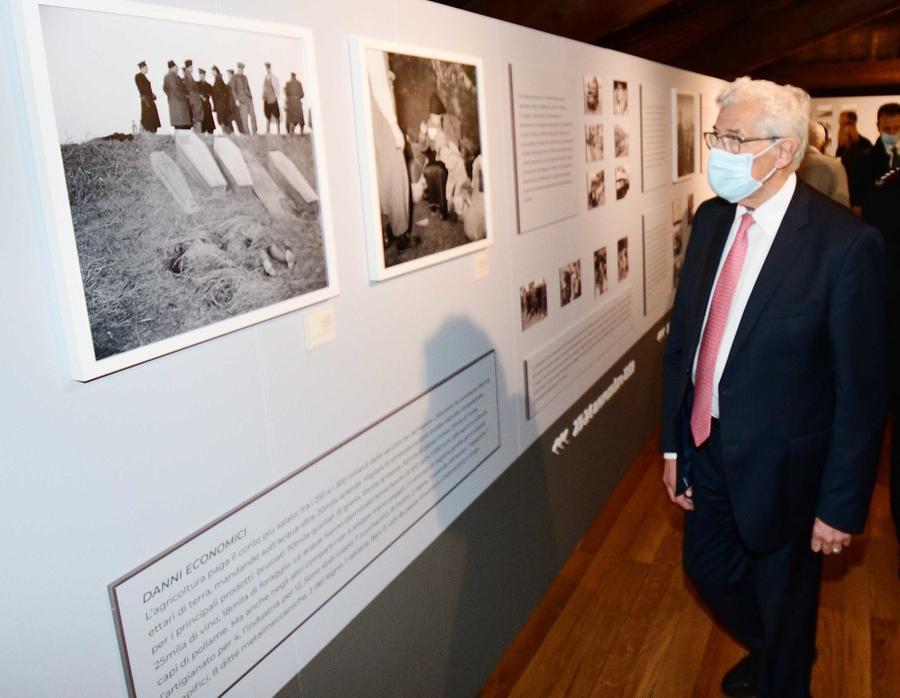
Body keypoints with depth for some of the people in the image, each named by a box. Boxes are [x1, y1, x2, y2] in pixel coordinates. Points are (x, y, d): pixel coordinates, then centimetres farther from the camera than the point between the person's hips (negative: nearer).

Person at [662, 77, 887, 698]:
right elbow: (682, 333, 3)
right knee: (708, 568, 26)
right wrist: (674, 442, 4)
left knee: (783, 604, 18)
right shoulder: (712, 218, -2)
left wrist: (841, 504, -13)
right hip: (707, 442, 6)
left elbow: (862, 389, -17)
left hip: (780, 463, -6)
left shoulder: (846, 243, -21)